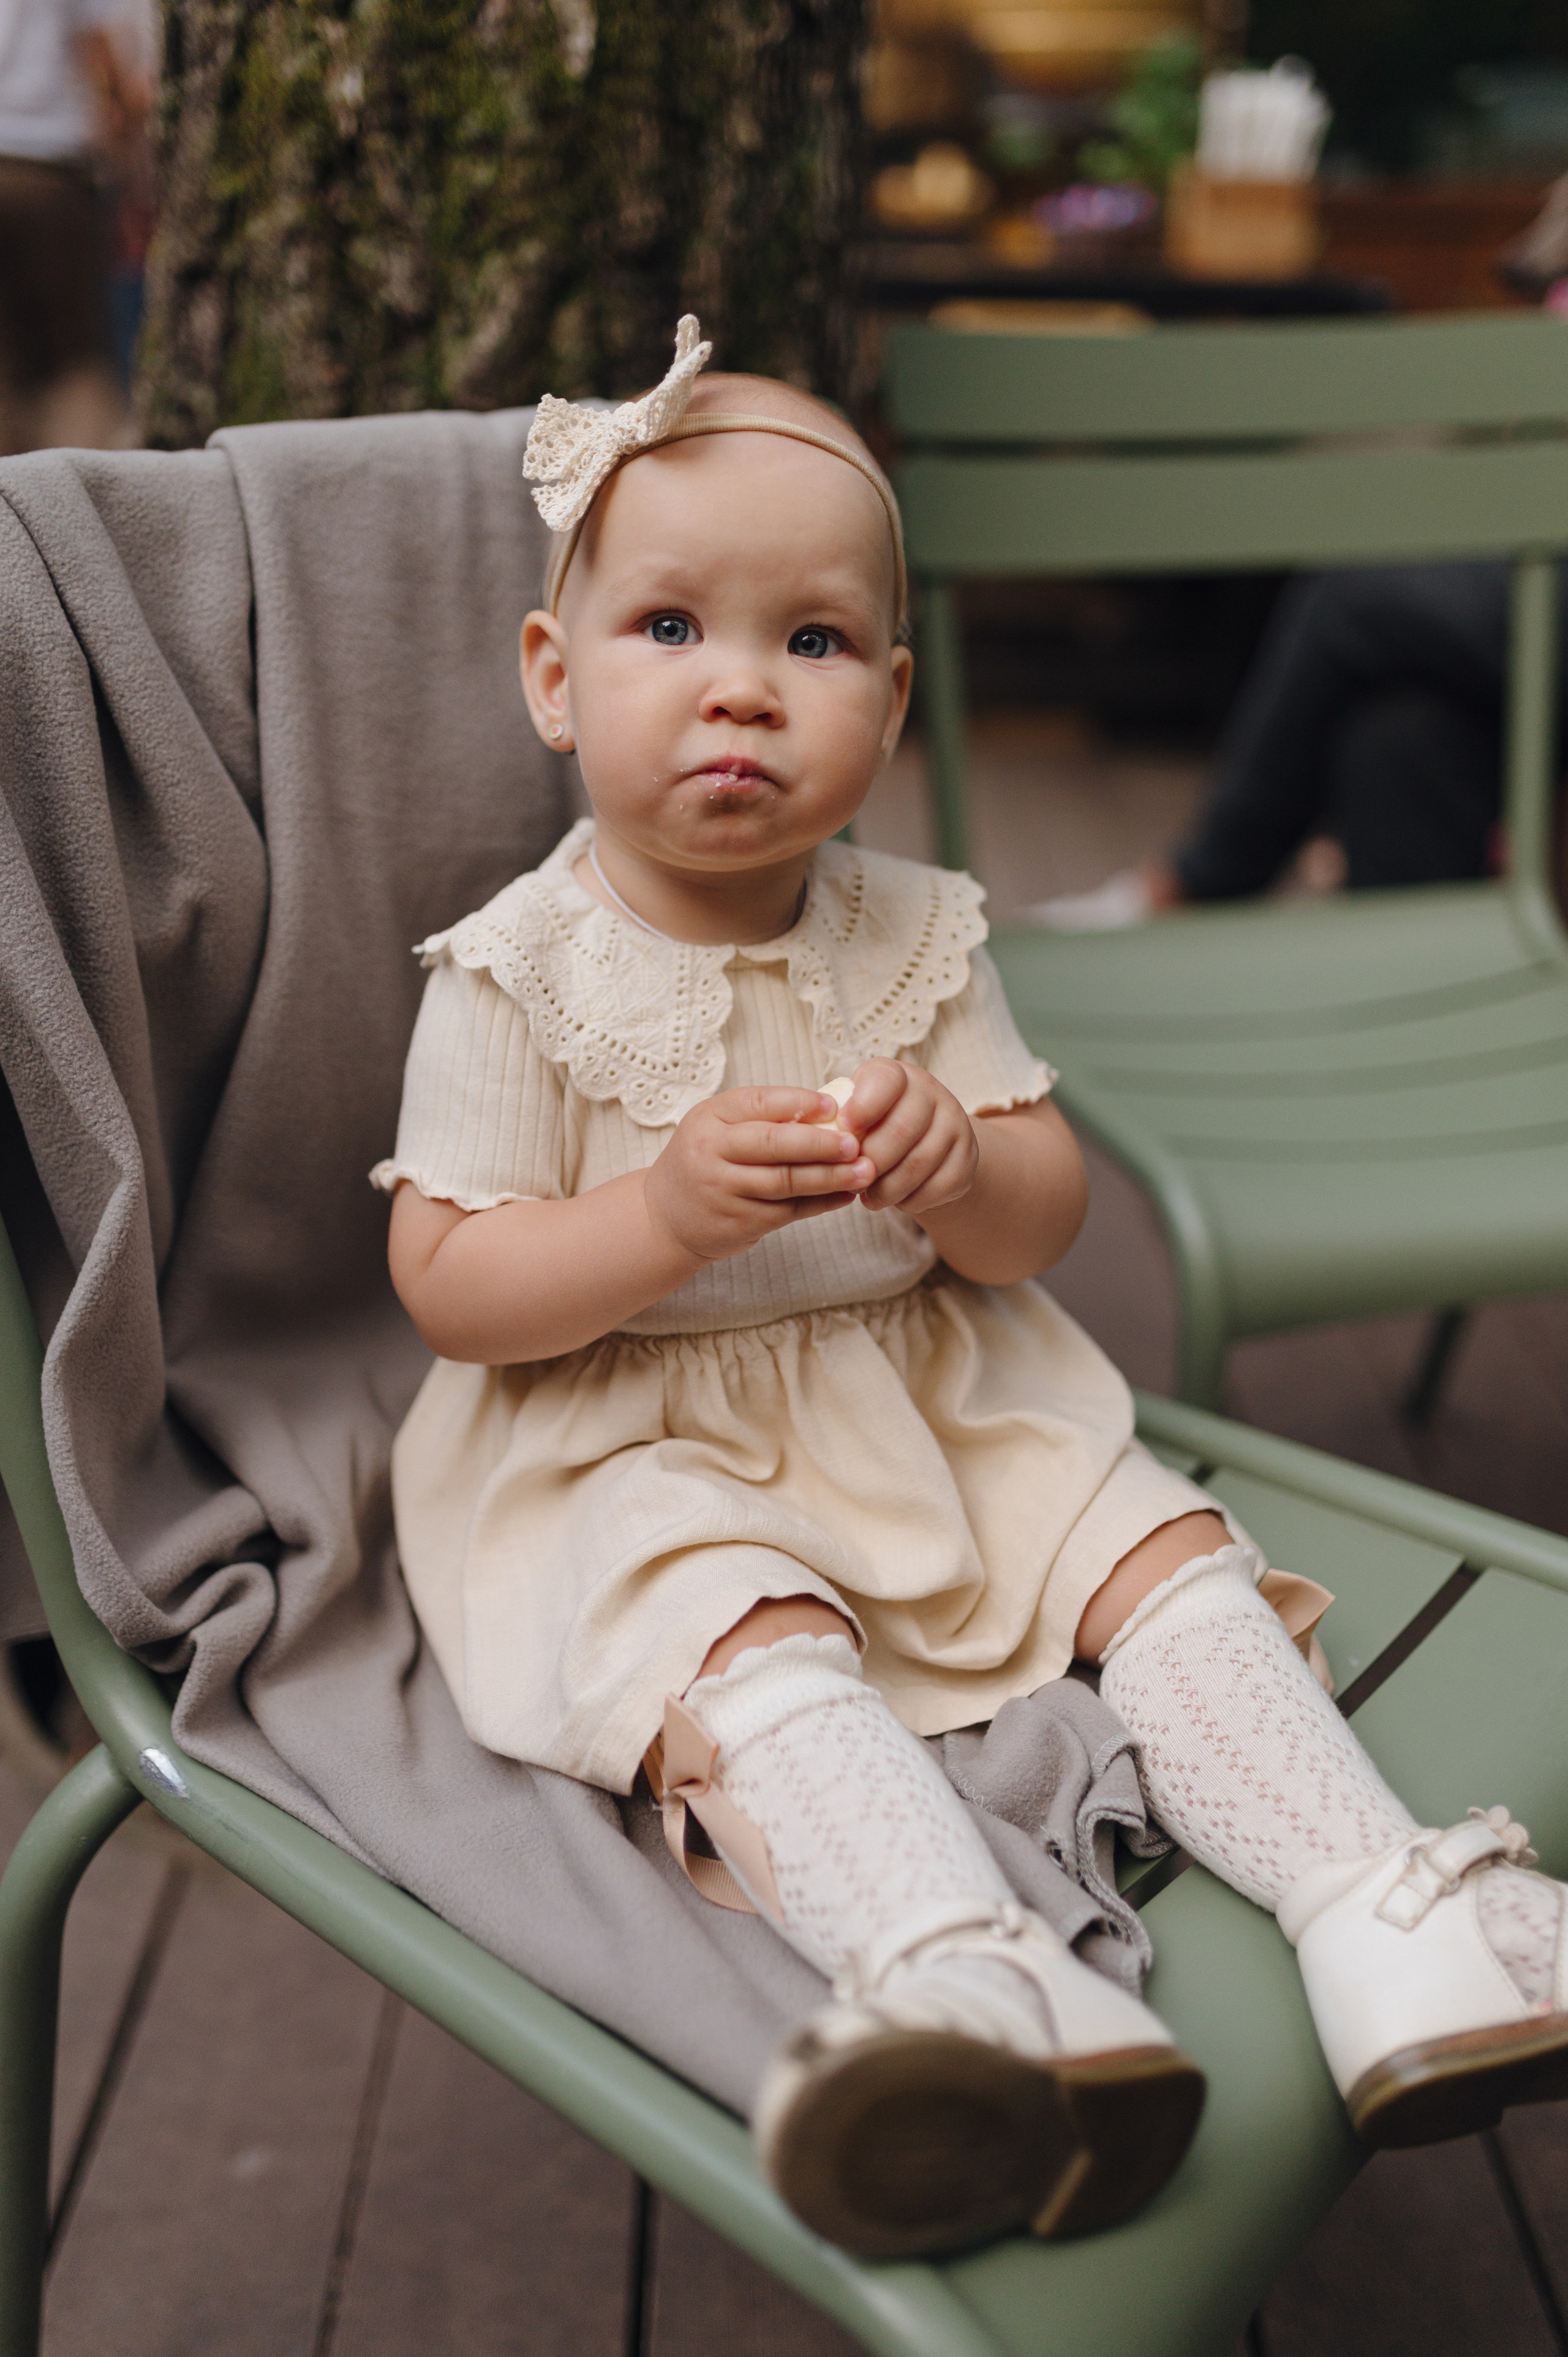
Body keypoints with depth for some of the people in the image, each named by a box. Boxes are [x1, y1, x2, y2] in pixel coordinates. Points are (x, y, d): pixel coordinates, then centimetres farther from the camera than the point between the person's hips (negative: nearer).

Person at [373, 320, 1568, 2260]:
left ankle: (1385, 1915, -15)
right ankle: (968, 1986, -51)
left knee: (1166, 1546, -10)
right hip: (633, 1444, -5)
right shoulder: (518, 975, -10)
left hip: (933, 1396, 5)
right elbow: (448, 1287, -11)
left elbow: (1045, 1217, 4)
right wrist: (671, 1211, -29)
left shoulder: (918, 935, 2)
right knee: (747, 1649, -33)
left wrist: (965, 1172, -22)